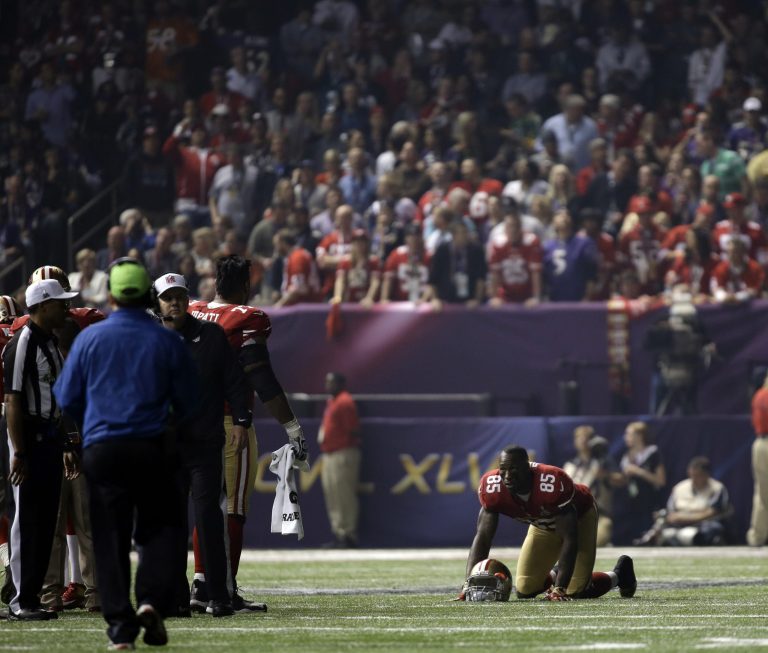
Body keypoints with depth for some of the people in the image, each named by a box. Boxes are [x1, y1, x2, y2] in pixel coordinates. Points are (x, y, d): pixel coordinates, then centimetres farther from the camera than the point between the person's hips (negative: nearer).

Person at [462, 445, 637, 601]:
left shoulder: (552, 483, -44)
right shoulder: (492, 487, -31)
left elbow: (569, 539, -39)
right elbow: (483, 537, -24)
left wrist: (560, 588, -45)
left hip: (579, 516, -4)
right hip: (543, 525, 4)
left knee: (576, 591, -12)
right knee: (525, 590, -4)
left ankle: (618, 575, 20)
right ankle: (558, 575, 30)